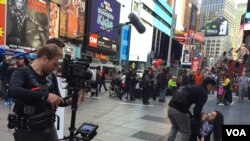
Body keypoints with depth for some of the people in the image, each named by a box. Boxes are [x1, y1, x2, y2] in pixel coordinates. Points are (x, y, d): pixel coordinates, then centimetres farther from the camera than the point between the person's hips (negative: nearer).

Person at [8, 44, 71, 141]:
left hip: (49, 128, 5)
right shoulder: (22, 73, -11)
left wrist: (67, 102, -10)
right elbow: (12, 91, -32)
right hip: (27, 131, -5)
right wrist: (45, 95, -35)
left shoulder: (51, 76, 4)